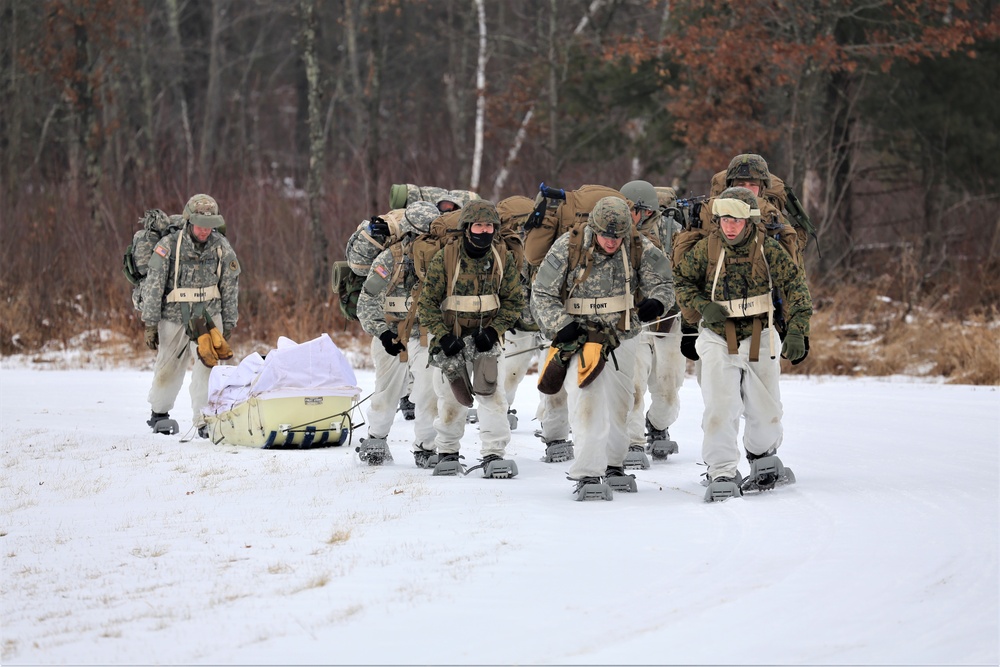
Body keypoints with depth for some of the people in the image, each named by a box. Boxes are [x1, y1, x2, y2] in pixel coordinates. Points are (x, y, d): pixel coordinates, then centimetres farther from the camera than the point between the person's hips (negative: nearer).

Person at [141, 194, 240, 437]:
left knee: (209, 365, -15)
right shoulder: (169, 246, -12)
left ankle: (205, 421, -12)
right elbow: (153, 286, -7)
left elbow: (230, 288, 6)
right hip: (174, 316, -1)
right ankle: (159, 411, 37)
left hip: (209, 316, 1)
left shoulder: (222, 248, -4)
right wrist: (150, 324, -6)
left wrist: (229, 324, 9)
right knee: (169, 368, 12)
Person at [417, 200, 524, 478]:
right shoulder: (445, 258, -11)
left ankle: (493, 455, -9)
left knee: (492, 393, -13)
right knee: (450, 398, 5)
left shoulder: (503, 258, -4)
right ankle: (447, 453, 25)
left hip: (485, 337, 1)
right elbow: (427, 302, -6)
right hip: (450, 337, -1)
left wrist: (493, 330, -11)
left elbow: (513, 300, 2)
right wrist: (444, 336, -15)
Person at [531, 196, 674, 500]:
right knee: (587, 403, -18)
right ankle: (587, 476, -19)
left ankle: (612, 465, 34)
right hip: (581, 337, -4)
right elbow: (542, 294, -8)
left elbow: (662, 282, 0)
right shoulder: (568, 247, -15)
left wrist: (656, 302, -23)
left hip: (622, 338, 4)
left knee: (619, 405, 16)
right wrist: (561, 326, -21)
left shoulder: (639, 248, -8)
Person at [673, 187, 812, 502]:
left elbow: (795, 284, -10)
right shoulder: (706, 249, -9)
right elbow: (681, 281, 3)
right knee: (721, 408, -14)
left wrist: (797, 331, -20)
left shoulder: (767, 248, -10)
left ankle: (764, 458, 38)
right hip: (718, 340, -1)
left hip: (759, 338, 1)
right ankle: (722, 474, -8)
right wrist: (703, 306, -15)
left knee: (765, 409, 12)